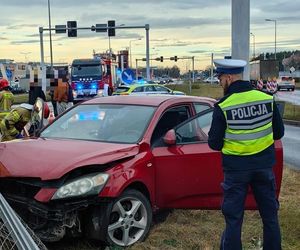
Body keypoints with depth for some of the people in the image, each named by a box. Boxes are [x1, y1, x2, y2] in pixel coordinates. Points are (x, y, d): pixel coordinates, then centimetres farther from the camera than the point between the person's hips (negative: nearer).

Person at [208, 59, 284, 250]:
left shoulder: (223, 106, -15)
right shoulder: (267, 99, -5)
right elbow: (278, 133, 4)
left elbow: (214, 144, -10)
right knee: (270, 215, 17)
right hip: (264, 164, 3)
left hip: (236, 168, -3)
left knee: (233, 219, 8)